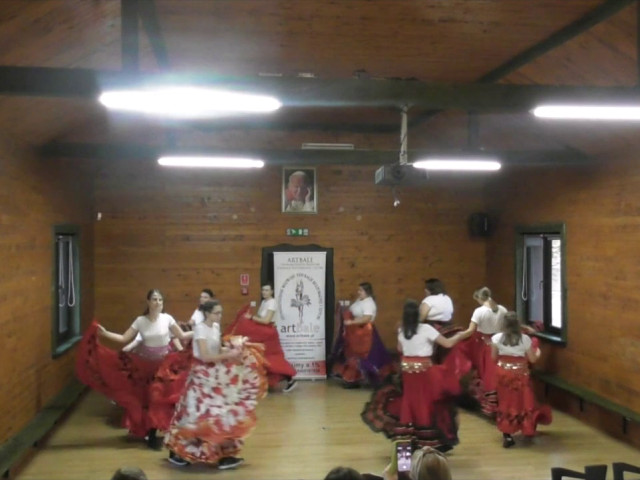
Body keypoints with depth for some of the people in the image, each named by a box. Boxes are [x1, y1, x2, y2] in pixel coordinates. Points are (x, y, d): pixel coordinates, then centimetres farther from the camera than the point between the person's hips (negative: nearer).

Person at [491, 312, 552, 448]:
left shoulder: (497, 338, -9)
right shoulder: (525, 339, -12)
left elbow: (494, 357, -1)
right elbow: (533, 359, -5)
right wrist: (537, 352, 16)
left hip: (503, 373, 1)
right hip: (520, 374, -1)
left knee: (505, 403, 10)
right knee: (522, 401, 16)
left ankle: (507, 436, 9)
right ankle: (527, 429, 32)